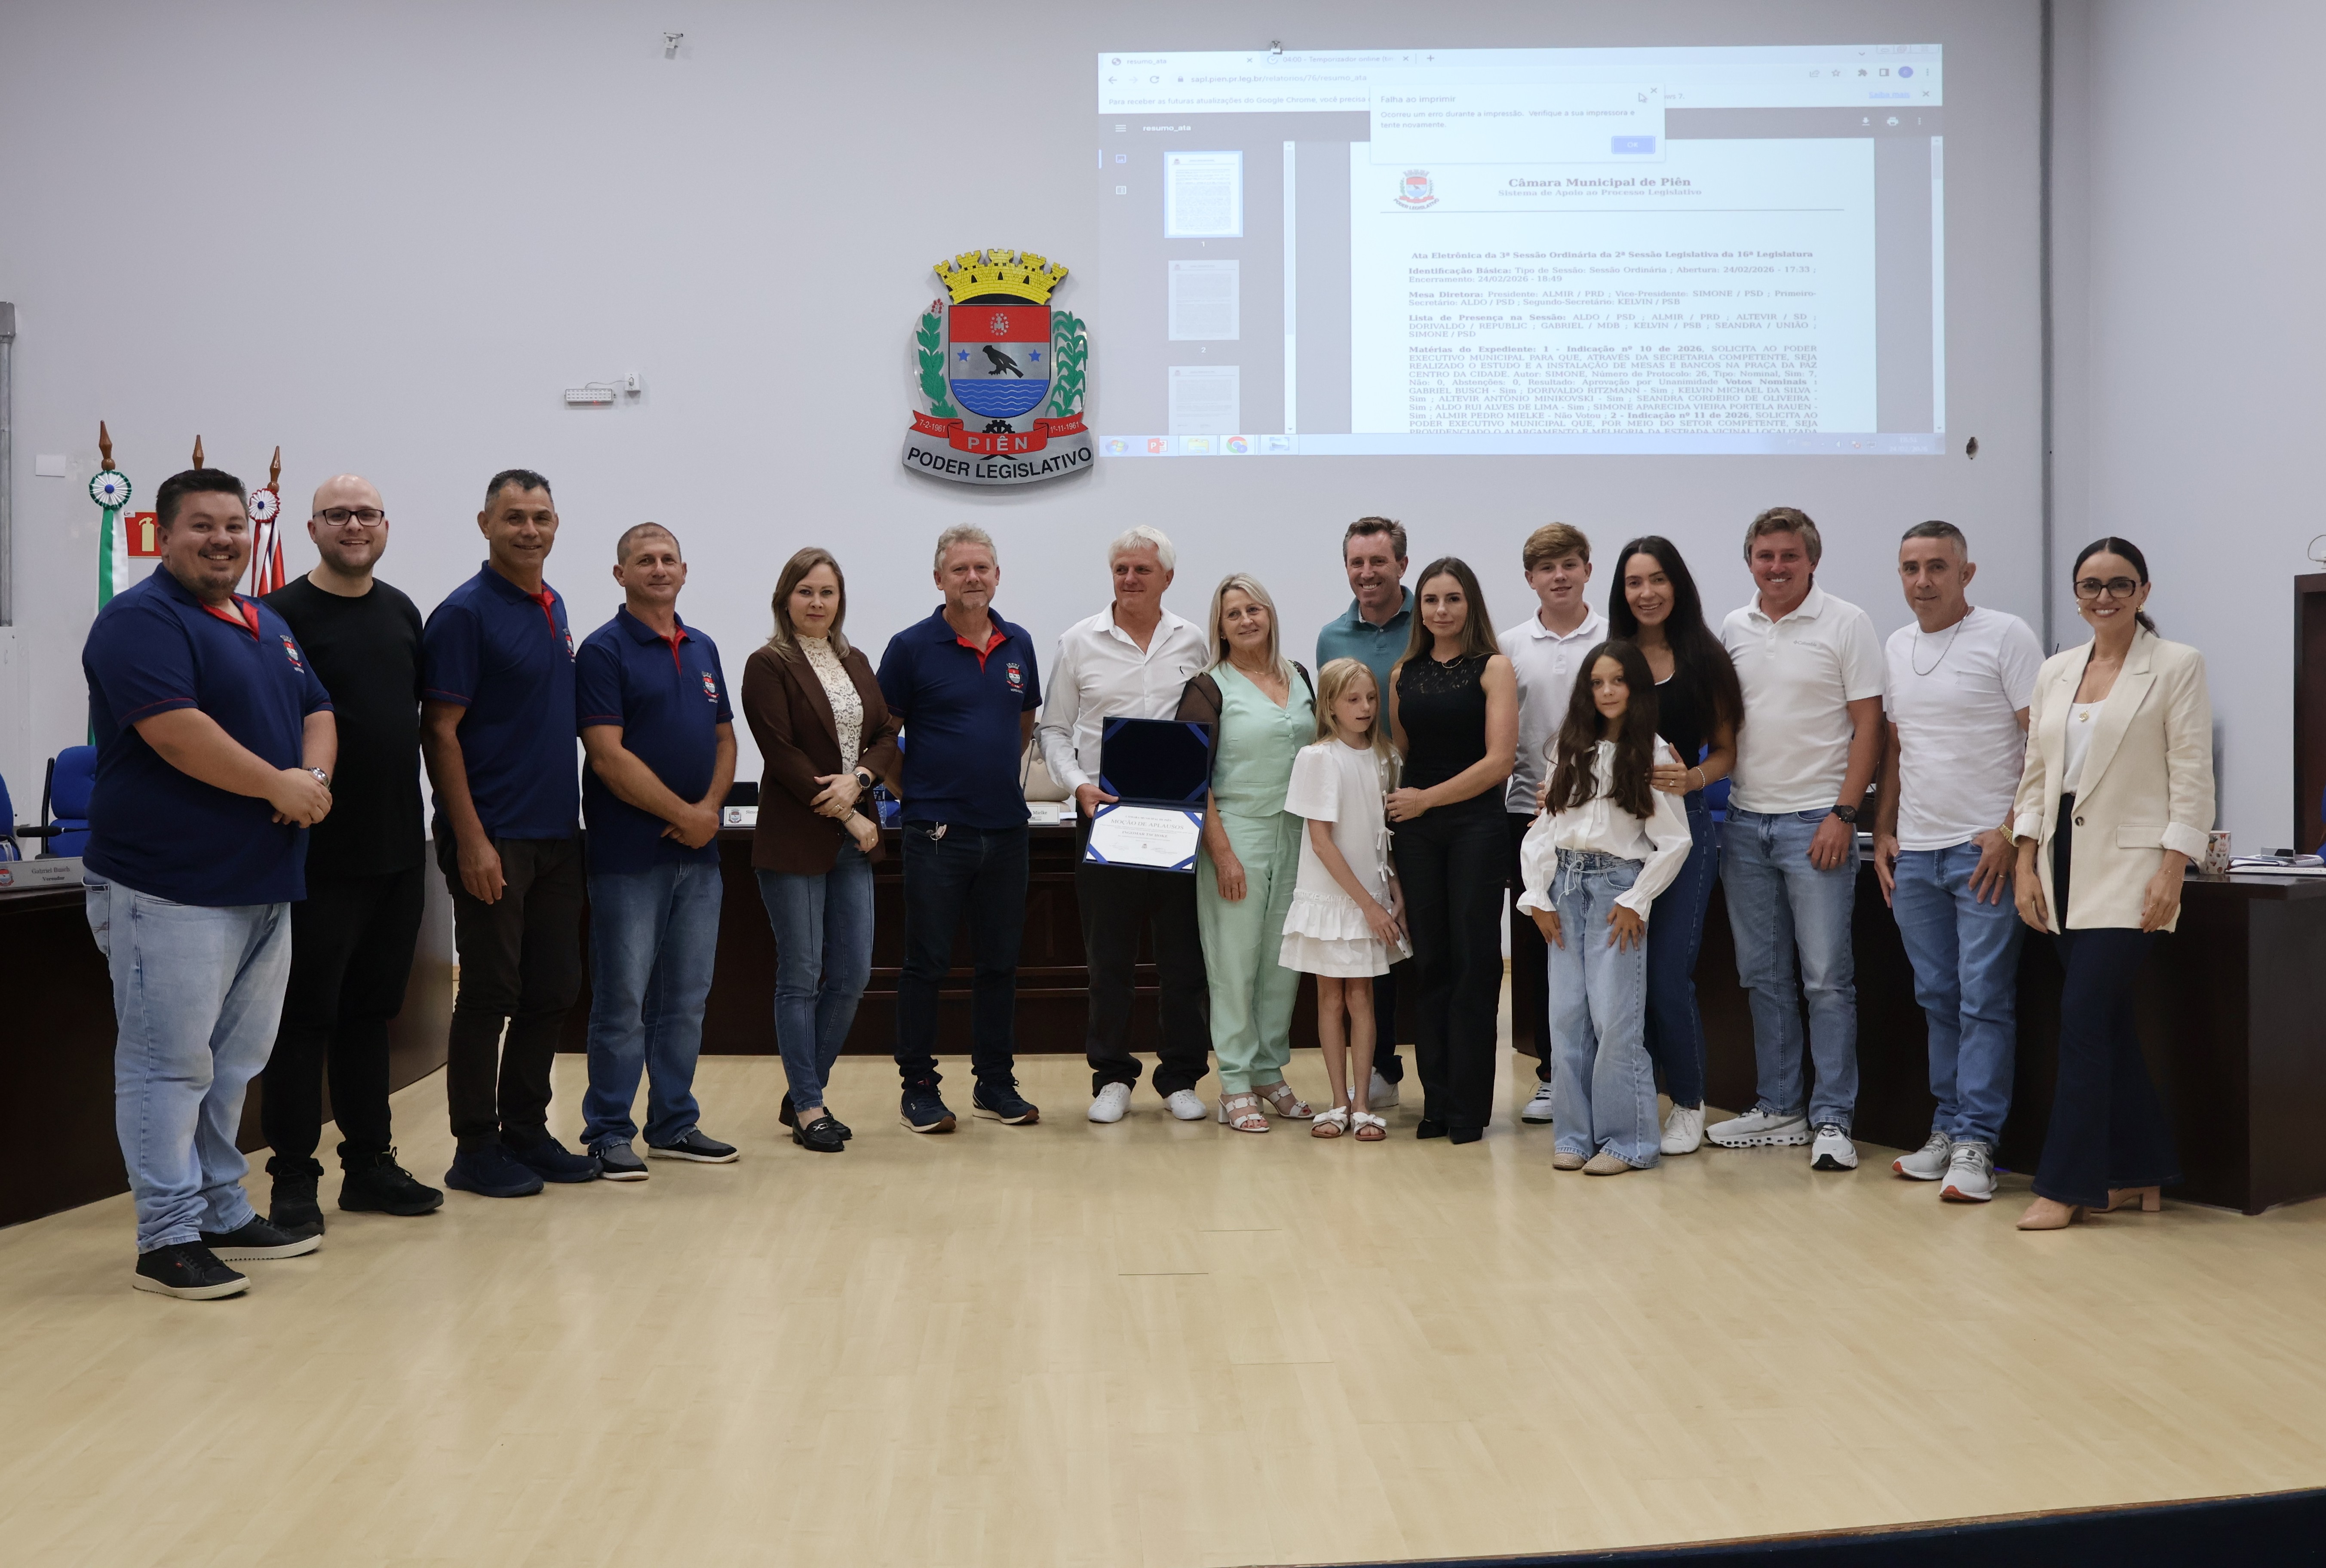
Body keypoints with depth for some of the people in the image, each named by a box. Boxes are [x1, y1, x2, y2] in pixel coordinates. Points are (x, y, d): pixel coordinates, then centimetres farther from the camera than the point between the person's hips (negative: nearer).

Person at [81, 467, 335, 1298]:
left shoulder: (270, 627, 18)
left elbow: (316, 713, 17)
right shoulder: (141, 620, -10)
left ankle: (223, 1214, 25)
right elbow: (175, 731, -22)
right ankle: (168, 1239, 2)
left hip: (264, 885, 9)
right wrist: (277, 786, -16)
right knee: (169, 1064, -4)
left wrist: (314, 775, -5)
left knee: (233, 1063, 15)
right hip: (170, 888, -9)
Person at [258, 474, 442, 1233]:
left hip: (399, 848, 6)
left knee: (372, 1010, 13)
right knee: (306, 1016, 1)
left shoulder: (402, 611, 12)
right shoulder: (285, 614, -6)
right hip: (321, 851, -6)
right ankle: (294, 1178, 9)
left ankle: (369, 1164, 22)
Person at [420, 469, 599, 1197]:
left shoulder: (554, 609, 14)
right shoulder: (465, 614, -10)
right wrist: (471, 839, -19)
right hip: (494, 837, -8)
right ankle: (476, 1148, 9)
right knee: (490, 993, -1)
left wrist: (572, 815, 13)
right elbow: (440, 733, -13)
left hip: (557, 835, 8)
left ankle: (525, 1132, 22)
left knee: (552, 990, 11)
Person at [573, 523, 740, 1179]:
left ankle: (675, 1124, 21)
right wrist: (682, 813, -12)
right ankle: (608, 1132, 8)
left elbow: (724, 738, 15)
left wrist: (711, 809, -4)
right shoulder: (604, 651, -7)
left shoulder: (703, 649, 14)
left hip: (697, 853, 6)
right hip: (629, 854, -6)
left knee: (687, 997, 11)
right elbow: (609, 756, -14)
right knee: (623, 999, -1)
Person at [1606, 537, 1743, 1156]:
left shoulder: (1705, 659, 2)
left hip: (1684, 822, -2)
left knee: (1668, 972, -7)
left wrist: (1692, 778, -16)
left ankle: (1689, 1105, 10)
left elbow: (1726, 751, 4)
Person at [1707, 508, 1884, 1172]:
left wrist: (1843, 814, -13)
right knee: (1763, 975, 11)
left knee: (1827, 978, -3)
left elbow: (1868, 725, -6)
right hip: (1745, 820, 5)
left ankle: (1832, 1119, 3)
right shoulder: (1733, 630, 11)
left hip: (1815, 822, -5)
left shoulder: (1845, 624, -4)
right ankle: (1779, 1108, 20)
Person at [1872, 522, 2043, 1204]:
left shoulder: (2006, 637, -6)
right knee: (1938, 999, 11)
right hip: (1914, 853, 6)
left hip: (1986, 849, -6)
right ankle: (1948, 1128, 19)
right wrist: (1883, 832, 12)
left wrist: (2012, 834, -15)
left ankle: (1975, 1144, -3)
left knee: (1985, 1000, -6)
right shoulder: (1896, 648, 14)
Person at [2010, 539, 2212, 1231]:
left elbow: (2192, 779, -7)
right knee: (2107, 1023, 9)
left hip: (2128, 867, -5)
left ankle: (2066, 1185, -4)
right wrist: (2025, 865, 6)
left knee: (2084, 1017, -10)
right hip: (2066, 863, 6)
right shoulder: (2056, 671, 13)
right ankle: (2136, 1176, 20)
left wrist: (2171, 874, -14)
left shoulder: (2177, 666, -3)